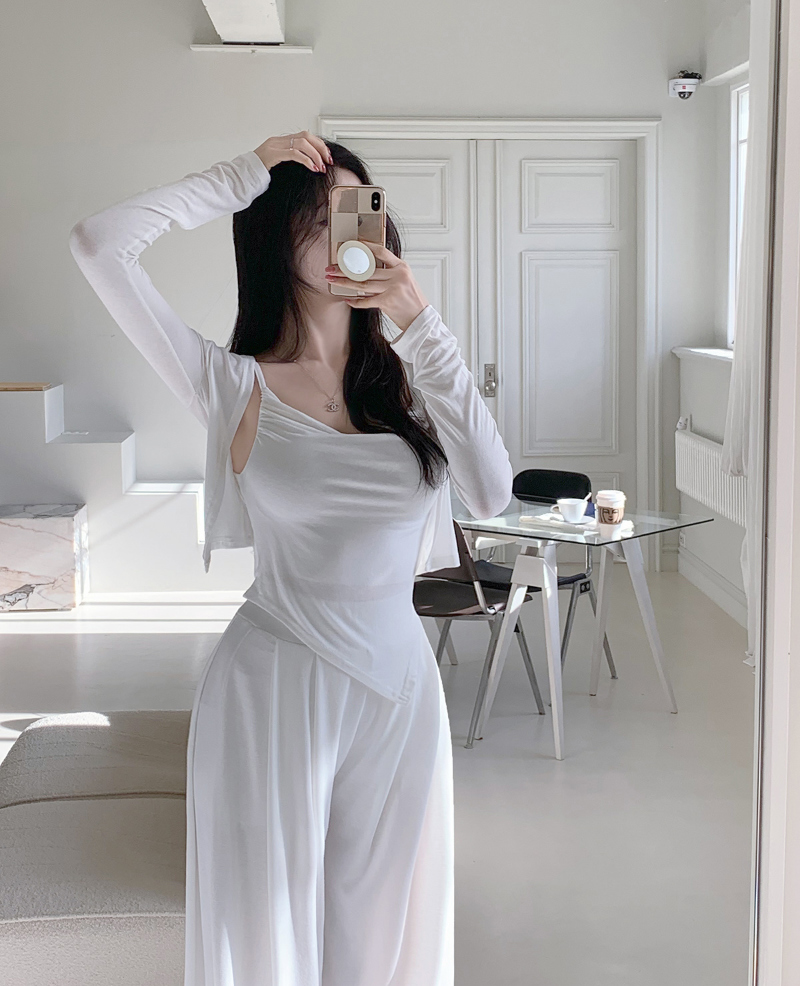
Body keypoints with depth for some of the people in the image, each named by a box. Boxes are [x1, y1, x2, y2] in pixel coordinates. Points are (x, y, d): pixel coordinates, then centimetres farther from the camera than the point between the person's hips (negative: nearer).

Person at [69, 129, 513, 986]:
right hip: (275, 689, -3)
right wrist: (250, 170, -8)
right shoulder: (238, 388, -5)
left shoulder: (402, 374, 5)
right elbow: (99, 243, -15)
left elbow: (490, 492, -11)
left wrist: (421, 325, -13)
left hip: (400, 687, 4)